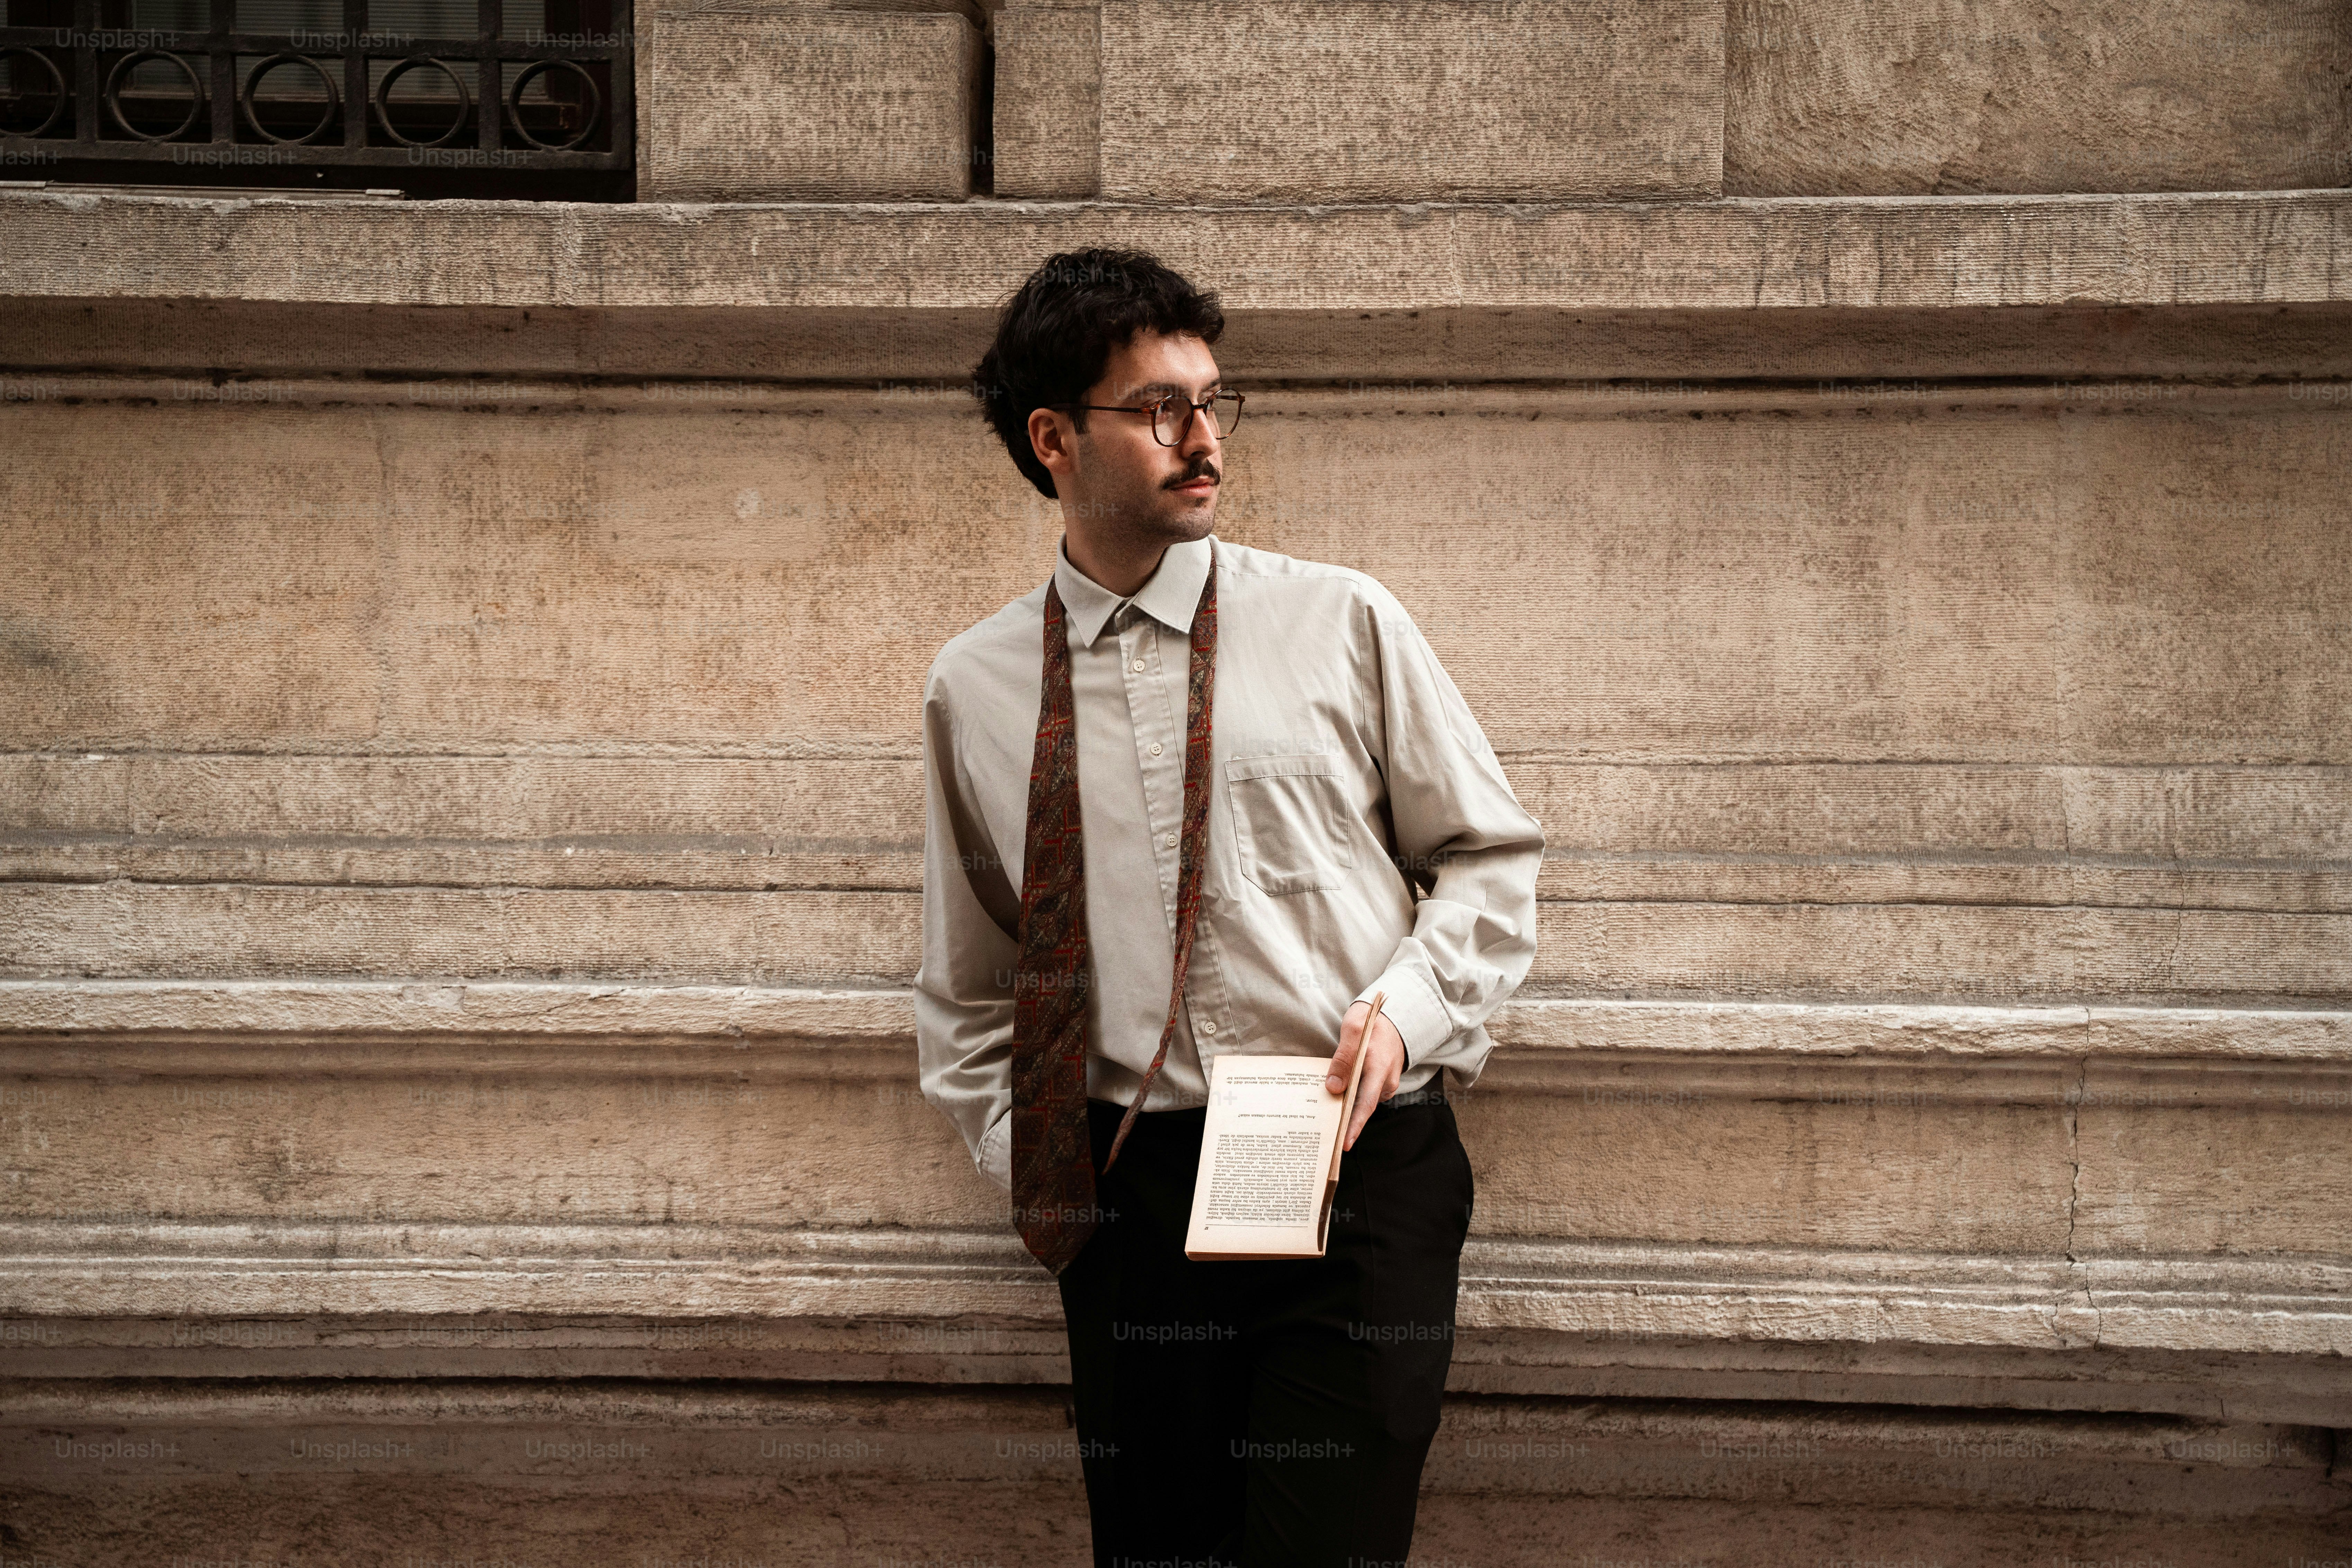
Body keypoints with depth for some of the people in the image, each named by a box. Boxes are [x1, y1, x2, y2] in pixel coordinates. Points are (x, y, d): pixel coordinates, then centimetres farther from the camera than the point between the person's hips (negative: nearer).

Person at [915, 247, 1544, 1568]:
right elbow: (969, 988, 18)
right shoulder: (977, 690, 7)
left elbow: (1494, 854, 9)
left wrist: (1410, 1007, -7)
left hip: (1360, 1173, -2)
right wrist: (1024, 1155, 6)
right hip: (1130, 1193, 2)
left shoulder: (1341, 626, 2)